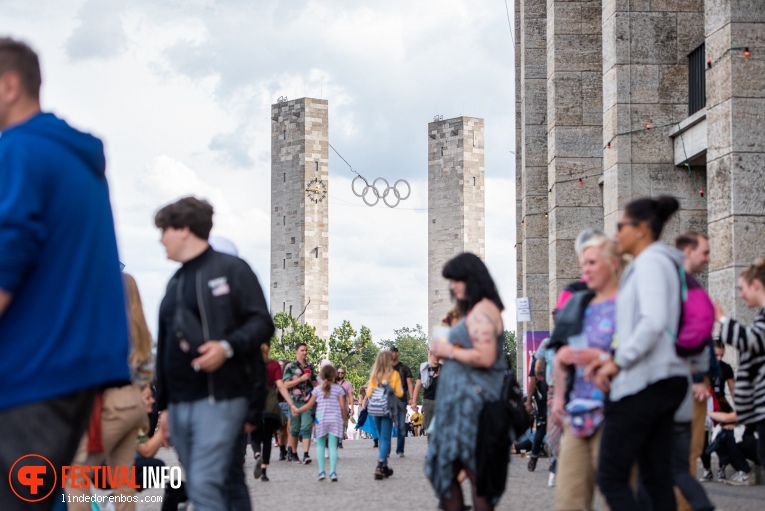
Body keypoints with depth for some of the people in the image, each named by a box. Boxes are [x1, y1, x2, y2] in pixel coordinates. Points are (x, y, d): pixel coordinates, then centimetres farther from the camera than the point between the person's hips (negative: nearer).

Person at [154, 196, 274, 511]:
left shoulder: (231, 269, 0)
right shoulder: (175, 283, 20)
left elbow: (262, 323, -5)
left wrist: (228, 347, -23)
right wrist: (165, 407, 21)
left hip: (219, 398, -7)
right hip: (180, 403, 7)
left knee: (205, 486, -16)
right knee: (222, 486, 8)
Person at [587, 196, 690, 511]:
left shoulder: (650, 261, -10)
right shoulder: (665, 262, 20)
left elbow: (653, 322, -24)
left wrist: (618, 362, -15)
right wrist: (613, 358, 11)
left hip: (643, 381, -10)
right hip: (667, 378, 10)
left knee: (610, 478, -6)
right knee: (656, 477, 9)